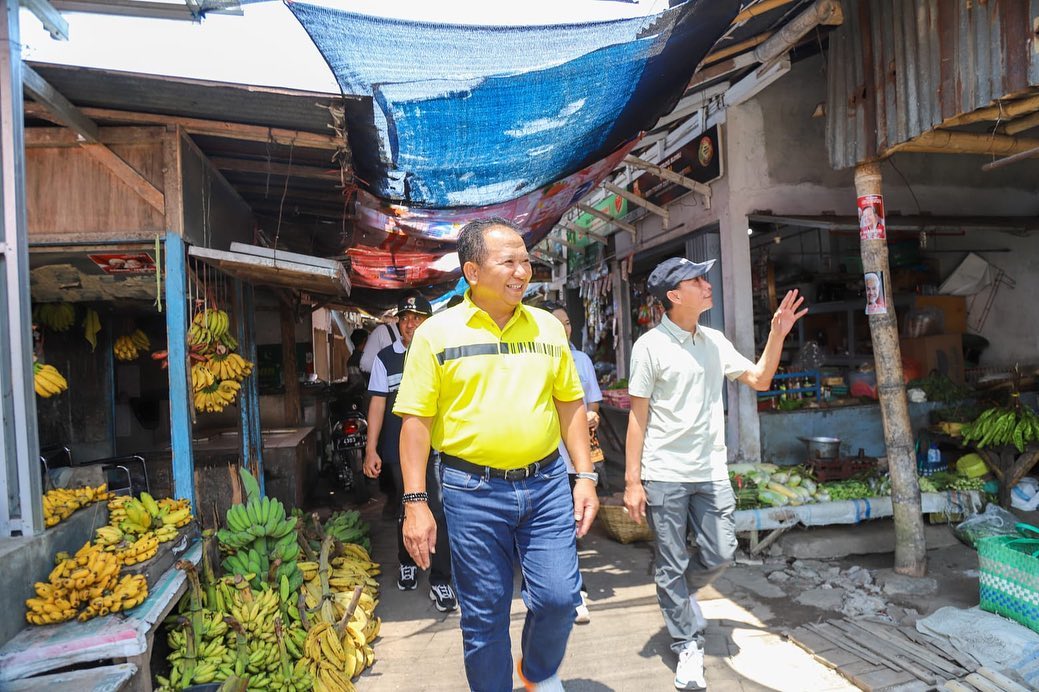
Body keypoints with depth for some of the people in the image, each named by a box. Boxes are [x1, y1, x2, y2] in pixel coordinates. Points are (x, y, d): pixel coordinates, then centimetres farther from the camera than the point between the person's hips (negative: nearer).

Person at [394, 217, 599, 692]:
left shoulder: (548, 327, 6)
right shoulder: (436, 333, -4)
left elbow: (571, 404, 10)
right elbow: (416, 419, -4)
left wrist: (585, 477, 5)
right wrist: (415, 502, -8)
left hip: (546, 484, 3)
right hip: (473, 491, -2)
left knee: (559, 597, 5)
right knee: (483, 617, 9)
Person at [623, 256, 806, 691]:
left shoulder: (715, 341, 7)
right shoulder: (651, 345, -10)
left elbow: (759, 380, 15)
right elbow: (638, 416, -9)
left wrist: (778, 334, 2)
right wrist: (632, 481, -11)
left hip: (711, 472, 5)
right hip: (665, 475, -5)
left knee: (720, 555, 10)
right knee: (673, 565, 5)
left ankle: (675, 598, 39)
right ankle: (687, 648, 24)